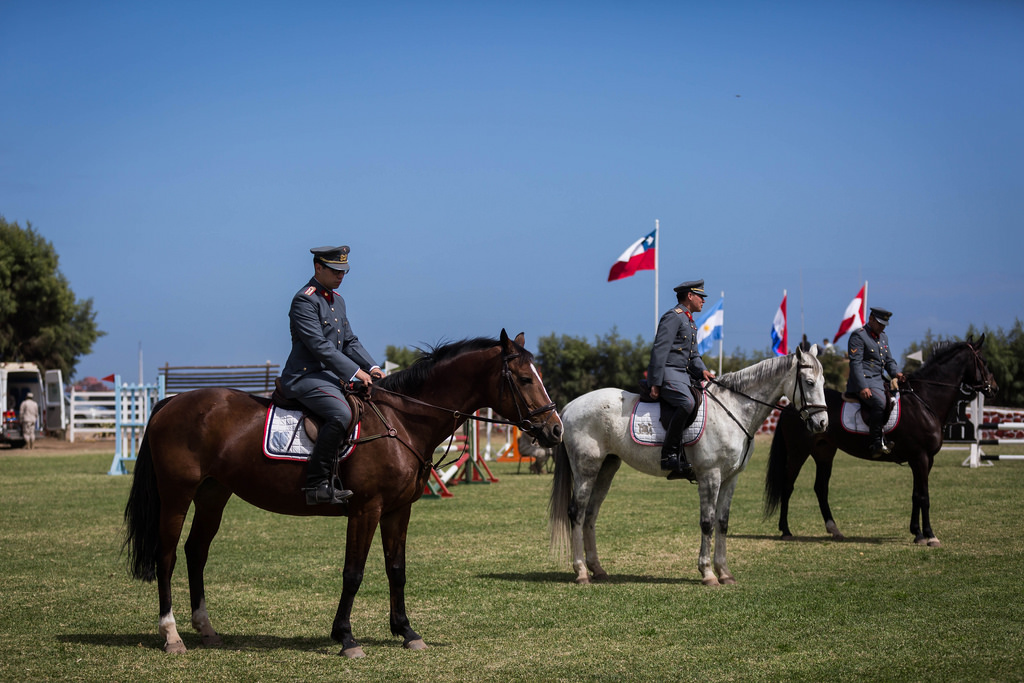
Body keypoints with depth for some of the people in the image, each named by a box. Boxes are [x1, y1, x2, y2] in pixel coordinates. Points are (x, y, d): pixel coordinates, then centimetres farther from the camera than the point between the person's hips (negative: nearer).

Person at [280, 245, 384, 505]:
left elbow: (349, 342, 20)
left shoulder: (337, 300, 18)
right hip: (305, 376, -10)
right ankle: (317, 483, -29)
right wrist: (354, 371, -20)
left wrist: (371, 367, 3)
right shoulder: (305, 300, -13)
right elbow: (318, 345, -20)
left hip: (331, 376, 10)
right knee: (341, 414, -33)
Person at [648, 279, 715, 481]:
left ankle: (681, 464, 1)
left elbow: (693, 355, 26)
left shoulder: (689, 321, 24)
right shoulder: (673, 317, -8)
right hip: (667, 373, -10)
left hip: (681, 375, 10)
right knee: (686, 403, -31)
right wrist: (656, 383, -20)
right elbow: (660, 350, -15)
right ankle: (669, 454, -28)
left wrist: (702, 370, 3)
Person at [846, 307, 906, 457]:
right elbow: (855, 363, -15)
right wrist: (862, 387, -24)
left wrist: (896, 373, 2)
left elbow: (889, 361, 25)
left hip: (879, 381, 9)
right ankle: (876, 444, -28)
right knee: (880, 402, -31)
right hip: (864, 381, -9)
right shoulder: (858, 336, -6)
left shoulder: (883, 337, 22)